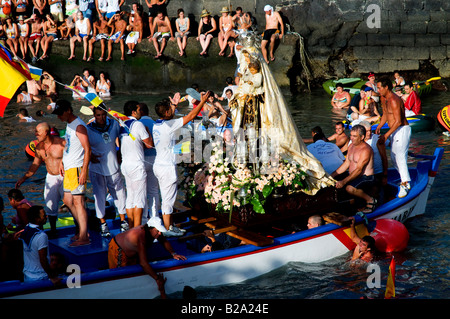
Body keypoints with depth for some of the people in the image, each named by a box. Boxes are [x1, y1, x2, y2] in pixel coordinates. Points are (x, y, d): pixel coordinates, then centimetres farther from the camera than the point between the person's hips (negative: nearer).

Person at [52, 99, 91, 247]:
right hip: (68, 168, 10)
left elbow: (87, 149, -19)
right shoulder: (69, 125, 15)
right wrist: (62, 162, 22)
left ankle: (83, 237, -6)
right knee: (67, 200, 14)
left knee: (78, 201, -9)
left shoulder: (79, 126, -15)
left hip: (77, 168, -10)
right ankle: (83, 230, 23)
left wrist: (84, 171, -23)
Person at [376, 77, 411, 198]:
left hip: (402, 130, -10)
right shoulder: (383, 98, 9)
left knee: (400, 156, -15)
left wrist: (386, 135, -25)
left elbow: (398, 121, -25)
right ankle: (404, 178, 26)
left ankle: (405, 184, -14)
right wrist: (378, 127, 8)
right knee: (393, 157, 13)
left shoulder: (394, 100, -22)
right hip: (394, 131, 10)